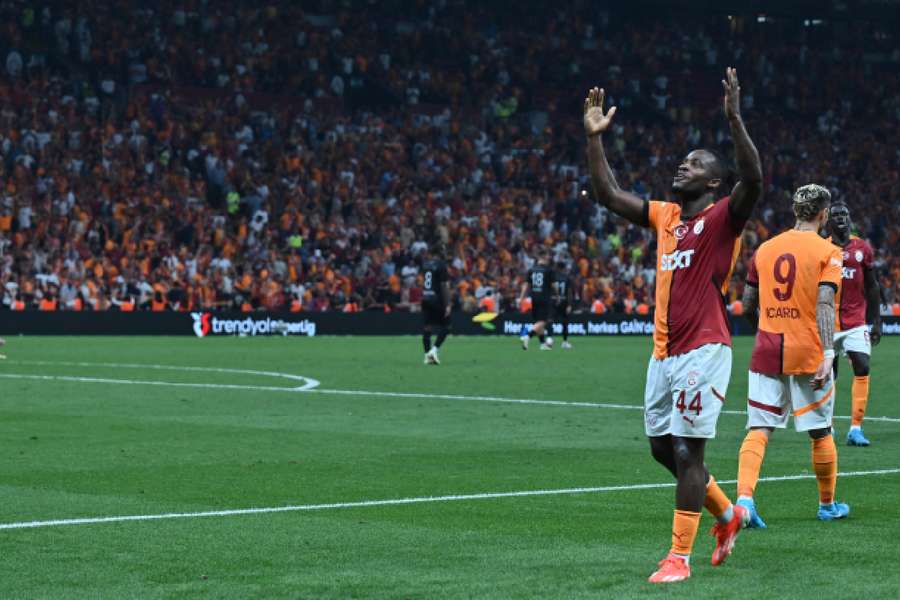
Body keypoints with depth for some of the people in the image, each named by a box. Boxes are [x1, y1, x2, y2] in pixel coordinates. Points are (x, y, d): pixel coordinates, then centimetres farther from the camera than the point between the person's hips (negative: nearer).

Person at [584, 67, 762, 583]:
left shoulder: (724, 217, -5)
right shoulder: (665, 215, 14)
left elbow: (754, 177, -24)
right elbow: (609, 194, 17)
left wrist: (734, 118, -30)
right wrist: (595, 137, 12)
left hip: (704, 350, -8)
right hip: (665, 351, 8)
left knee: (687, 450, -7)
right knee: (663, 447, 14)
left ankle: (680, 557, -1)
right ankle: (728, 514, 34)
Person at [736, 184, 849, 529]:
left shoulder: (765, 249, 10)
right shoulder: (828, 252, -3)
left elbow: (747, 307, 13)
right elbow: (824, 304, -17)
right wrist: (828, 353, -23)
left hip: (766, 352, 3)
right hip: (808, 354, -3)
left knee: (758, 430, -1)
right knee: (820, 433, 12)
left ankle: (744, 498, -22)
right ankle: (828, 505, 25)